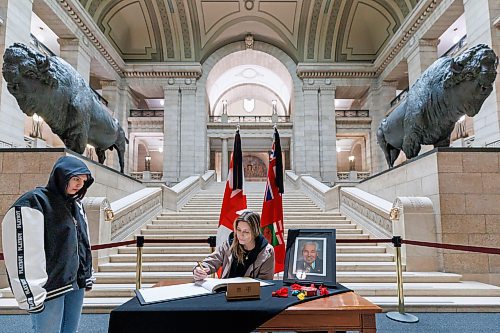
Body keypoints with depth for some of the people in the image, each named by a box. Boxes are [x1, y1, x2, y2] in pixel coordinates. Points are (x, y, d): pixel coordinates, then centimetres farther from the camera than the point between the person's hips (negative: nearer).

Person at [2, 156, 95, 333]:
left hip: (76, 285, 7)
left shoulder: (76, 205, 12)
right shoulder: (33, 203, -12)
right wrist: (32, 294, -19)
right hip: (50, 290, -7)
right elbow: (23, 253, -18)